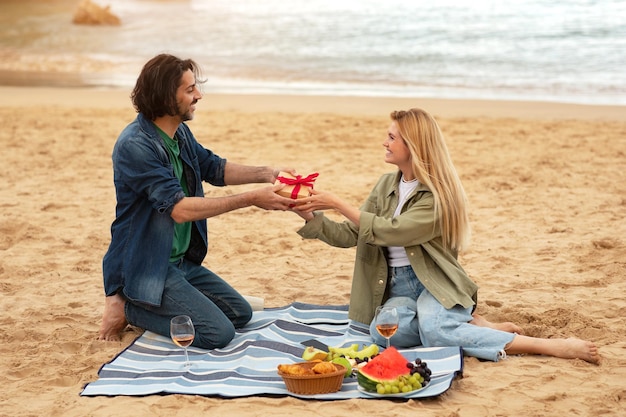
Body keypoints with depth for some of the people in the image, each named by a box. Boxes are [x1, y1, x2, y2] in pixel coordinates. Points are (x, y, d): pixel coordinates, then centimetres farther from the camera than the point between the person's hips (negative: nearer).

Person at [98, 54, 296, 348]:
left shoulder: (180, 133, 4)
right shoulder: (135, 145, -24)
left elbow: (214, 168, 19)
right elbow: (179, 208, -29)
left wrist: (265, 174, 2)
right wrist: (251, 199, -29)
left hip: (182, 260, 9)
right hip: (145, 267, -9)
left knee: (240, 313, 13)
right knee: (218, 333, -17)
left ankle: (139, 304, 15)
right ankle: (129, 308, 0)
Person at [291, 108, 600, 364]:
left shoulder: (437, 194, -10)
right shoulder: (386, 185, 12)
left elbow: (390, 231, -20)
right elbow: (349, 235, 11)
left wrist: (338, 204, -16)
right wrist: (311, 216, -4)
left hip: (435, 283, -5)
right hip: (397, 287, 5)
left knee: (434, 330, -39)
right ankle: (469, 324, -18)